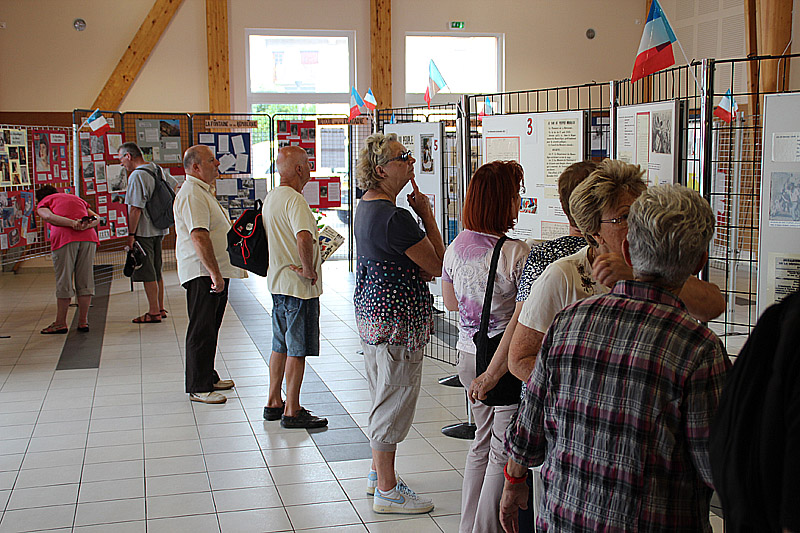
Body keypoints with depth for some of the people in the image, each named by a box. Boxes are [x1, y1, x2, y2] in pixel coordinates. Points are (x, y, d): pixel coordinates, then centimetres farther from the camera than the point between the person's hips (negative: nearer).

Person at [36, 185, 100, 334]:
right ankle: (83, 321, 11)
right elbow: (96, 218, 17)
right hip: (88, 237, 4)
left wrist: (72, 224, -13)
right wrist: (87, 225, -2)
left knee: (64, 282, 2)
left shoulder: (43, 203, 20)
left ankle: (61, 323, 9)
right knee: (85, 281, 8)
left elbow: (48, 217, -5)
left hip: (64, 238, -4)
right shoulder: (76, 198, 34)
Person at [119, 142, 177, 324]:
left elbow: (135, 208, -21)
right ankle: (160, 309, 22)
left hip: (144, 232, -9)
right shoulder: (158, 170, 8)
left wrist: (131, 234, -16)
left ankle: (154, 312, 2)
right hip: (159, 229, 9)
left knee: (147, 273, -2)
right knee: (156, 271, 16)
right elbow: (174, 185, 26)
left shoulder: (137, 176, -18)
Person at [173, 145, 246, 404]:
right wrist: (215, 274, -29)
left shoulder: (203, 191, 18)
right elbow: (199, 237, -27)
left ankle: (209, 377, 28)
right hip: (201, 273, -11)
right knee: (201, 331, -5)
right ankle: (199, 387, 1)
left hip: (214, 272, 11)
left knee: (210, 328, 17)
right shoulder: (192, 194, -18)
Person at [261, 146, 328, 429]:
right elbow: (304, 238, -37)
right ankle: (292, 411, 5)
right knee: (297, 350, -2)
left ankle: (274, 403, 26)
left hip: (278, 282, 10)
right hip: (300, 287, -10)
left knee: (281, 346, 17)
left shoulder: (270, 198, 11)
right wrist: (309, 270, -23)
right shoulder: (295, 201, -20)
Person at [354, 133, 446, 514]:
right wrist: (427, 214, -9)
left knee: (382, 395, 21)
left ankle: (378, 473, 35)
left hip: (371, 309, 11)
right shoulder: (394, 217, -23)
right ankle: (387, 491, 11)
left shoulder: (366, 207, 9)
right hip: (397, 318, -11)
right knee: (394, 400, 0)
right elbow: (437, 265, -17)